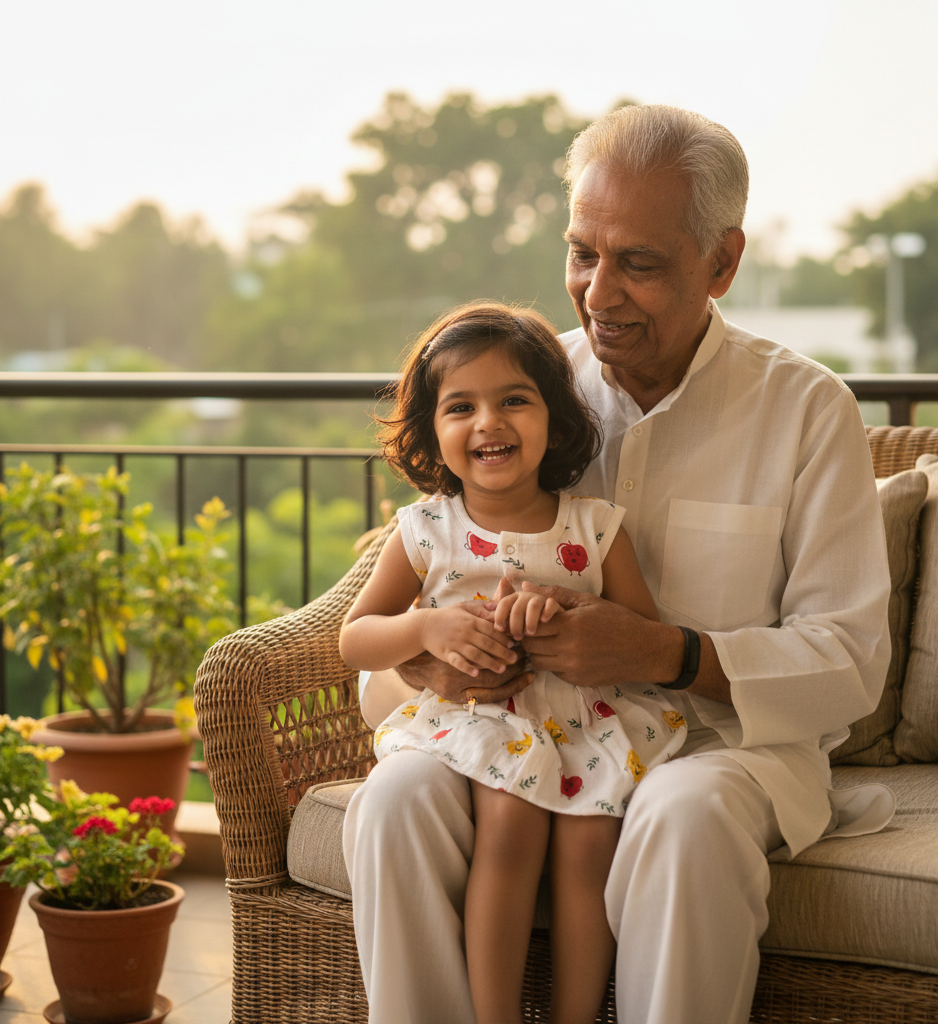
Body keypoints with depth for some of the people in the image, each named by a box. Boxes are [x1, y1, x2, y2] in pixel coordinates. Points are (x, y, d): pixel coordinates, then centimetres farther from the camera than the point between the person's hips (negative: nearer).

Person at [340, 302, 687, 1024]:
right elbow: (354, 640, 8)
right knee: (511, 810, -28)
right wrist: (427, 626, -13)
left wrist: (563, 613, -18)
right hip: (476, 721, -1)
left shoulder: (595, 529, 2)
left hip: (582, 721, 1)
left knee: (589, 832, -25)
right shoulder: (425, 532, 3)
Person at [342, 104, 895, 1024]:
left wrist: (664, 652, -23)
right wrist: (432, 657, -16)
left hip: (726, 740, -2)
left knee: (686, 815, -36)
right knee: (397, 799, -27)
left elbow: (848, 659, -6)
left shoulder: (805, 409, -1)